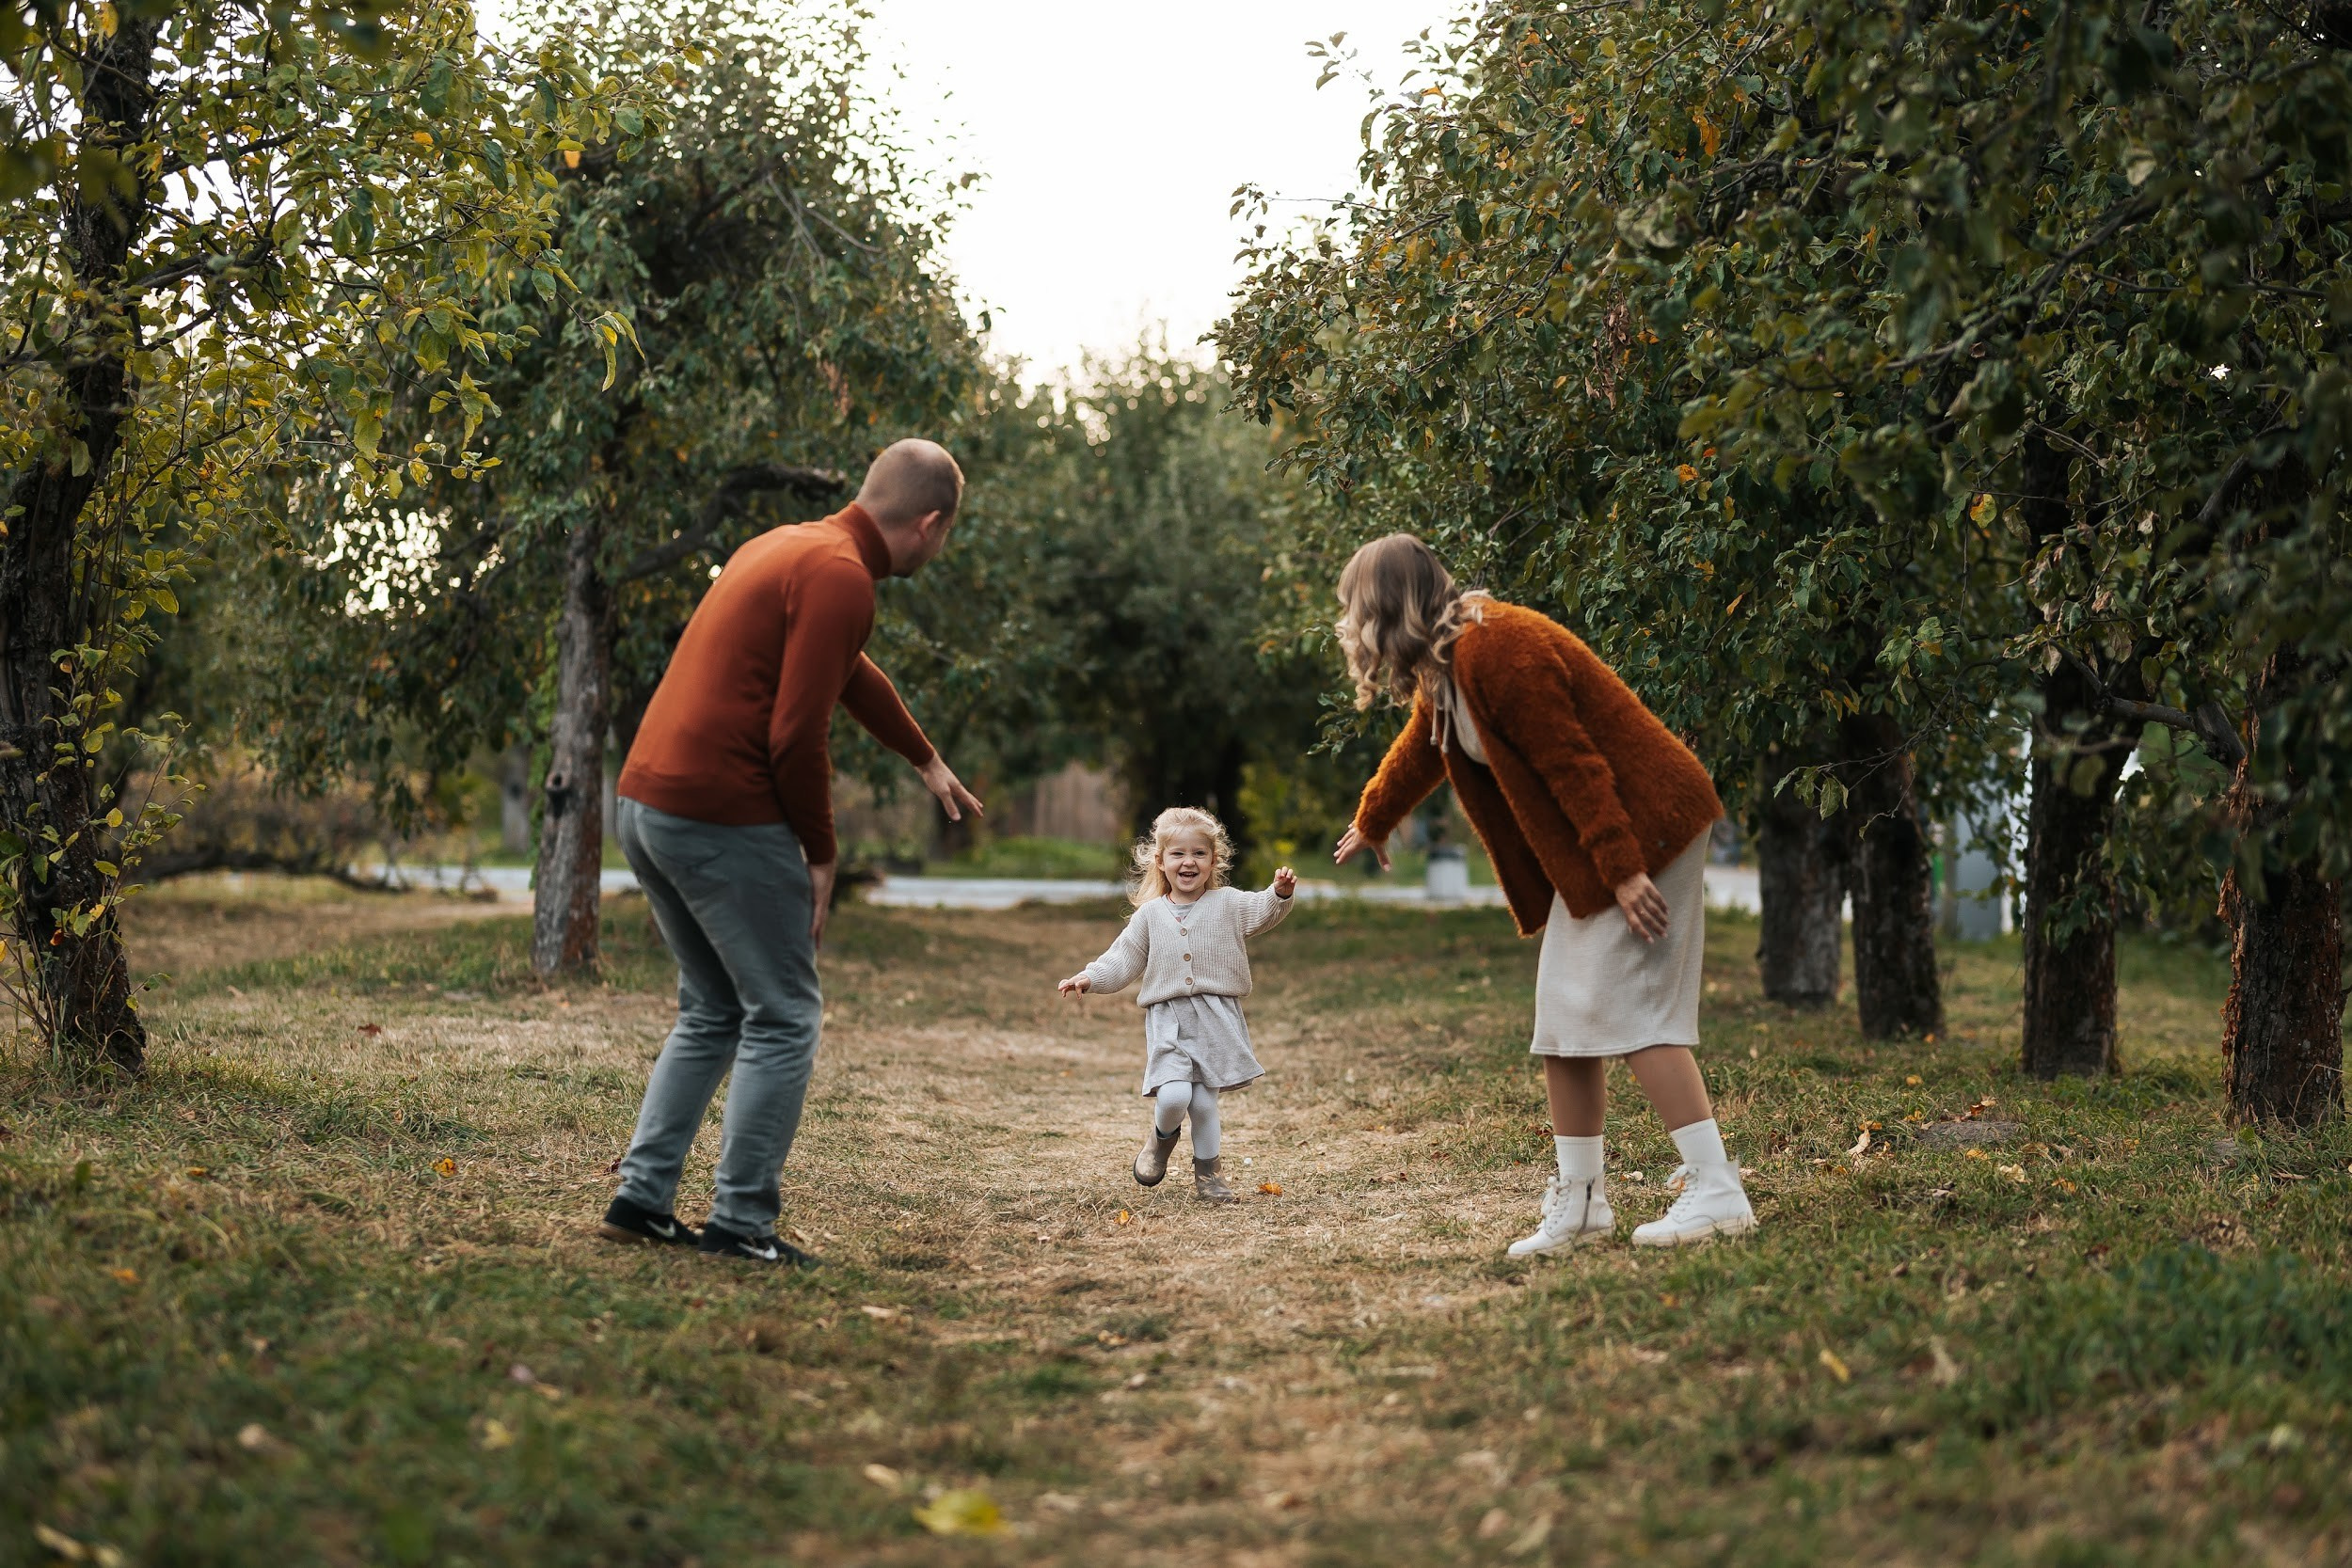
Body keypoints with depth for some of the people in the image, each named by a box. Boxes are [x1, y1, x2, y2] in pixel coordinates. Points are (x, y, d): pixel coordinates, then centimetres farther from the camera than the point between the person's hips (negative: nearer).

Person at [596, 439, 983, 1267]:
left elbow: (848, 672, 34)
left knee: (713, 1012, 20)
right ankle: (741, 1223, 5)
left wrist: (927, 760, 47)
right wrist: (821, 853, -6)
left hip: (646, 803, 9)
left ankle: (641, 1197, 18)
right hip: (725, 820, -9)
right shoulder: (840, 577, -13)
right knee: (783, 1019, 2)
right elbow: (796, 735, -19)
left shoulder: (786, 546, 18)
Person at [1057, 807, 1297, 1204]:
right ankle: (1162, 1136, 18)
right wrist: (1089, 978, -2)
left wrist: (1280, 894, -29)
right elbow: (1123, 960, 11)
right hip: (1168, 1020, 0)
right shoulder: (1150, 914, 8)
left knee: (1204, 1102, -1)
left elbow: (1263, 912, -9)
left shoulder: (1227, 904, 4)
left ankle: (1208, 1174, 19)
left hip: (1216, 1018, 0)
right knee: (1173, 1096, -17)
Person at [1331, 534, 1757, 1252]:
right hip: (1582, 850, 10)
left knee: (1627, 1008, -14)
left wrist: (1625, 872, -25)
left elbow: (1573, 761, -24)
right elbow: (1419, 749, 31)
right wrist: (1370, 823, 48)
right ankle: (1579, 1200, 14)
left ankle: (1718, 1192, -14)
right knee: (1565, 1015, 8)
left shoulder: (1496, 649, -21)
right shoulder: (1444, 664, 11)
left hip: (1641, 828, -10)